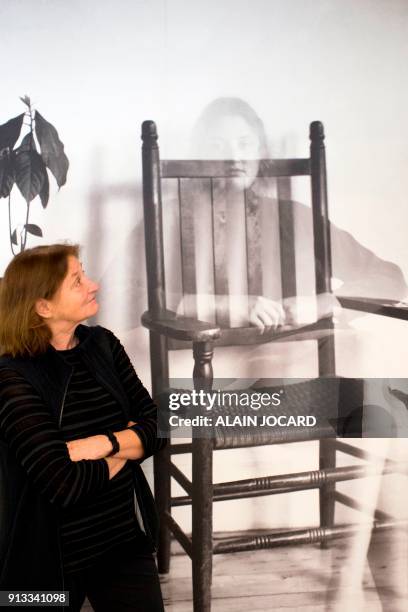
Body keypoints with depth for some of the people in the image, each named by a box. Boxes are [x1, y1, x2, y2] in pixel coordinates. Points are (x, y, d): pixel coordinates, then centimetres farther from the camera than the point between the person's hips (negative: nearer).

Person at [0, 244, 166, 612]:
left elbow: (158, 428, -2)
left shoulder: (103, 345, -1)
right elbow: (64, 484, -26)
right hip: (54, 557, -4)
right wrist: (127, 446, -10)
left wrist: (105, 443, -21)